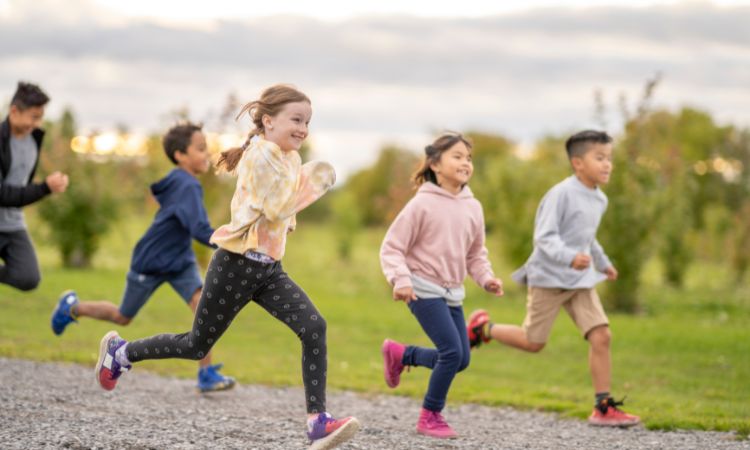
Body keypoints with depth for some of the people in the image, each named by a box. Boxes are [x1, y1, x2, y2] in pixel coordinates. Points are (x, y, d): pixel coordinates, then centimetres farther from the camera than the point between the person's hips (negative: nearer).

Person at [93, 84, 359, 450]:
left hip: (267, 268, 8)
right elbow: (276, 210, -24)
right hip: (237, 265, -8)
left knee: (314, 328, -15)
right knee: (197, 346, 5)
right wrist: (311, 183, -19)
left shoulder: (289, 158, 12)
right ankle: (119, 352, 29)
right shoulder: (261, 155, -16)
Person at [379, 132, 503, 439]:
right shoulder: (422, 204, -11)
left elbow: (475, 254, 17)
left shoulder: (473, 207, 5)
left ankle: (399, 354, 30)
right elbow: (391, 247, -9)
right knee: (452, 352, -15)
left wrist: (486, 278, -1)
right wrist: (400, 280, -23)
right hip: (424, 289, -7)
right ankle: (430, 416, 5)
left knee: (461, 360, 7)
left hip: (453, 293, 7)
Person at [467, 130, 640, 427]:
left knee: (601, 336, -7)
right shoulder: (561, 194, -17)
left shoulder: (599, 200, 10)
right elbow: (545, 237, -23)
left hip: (581, 280, 7)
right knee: (533, 342, 2)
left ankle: (603, 408, -3)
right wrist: (569, 257, -39)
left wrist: (603, 262, 36)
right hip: (549, 278, -7)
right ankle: (483, 327, 28)